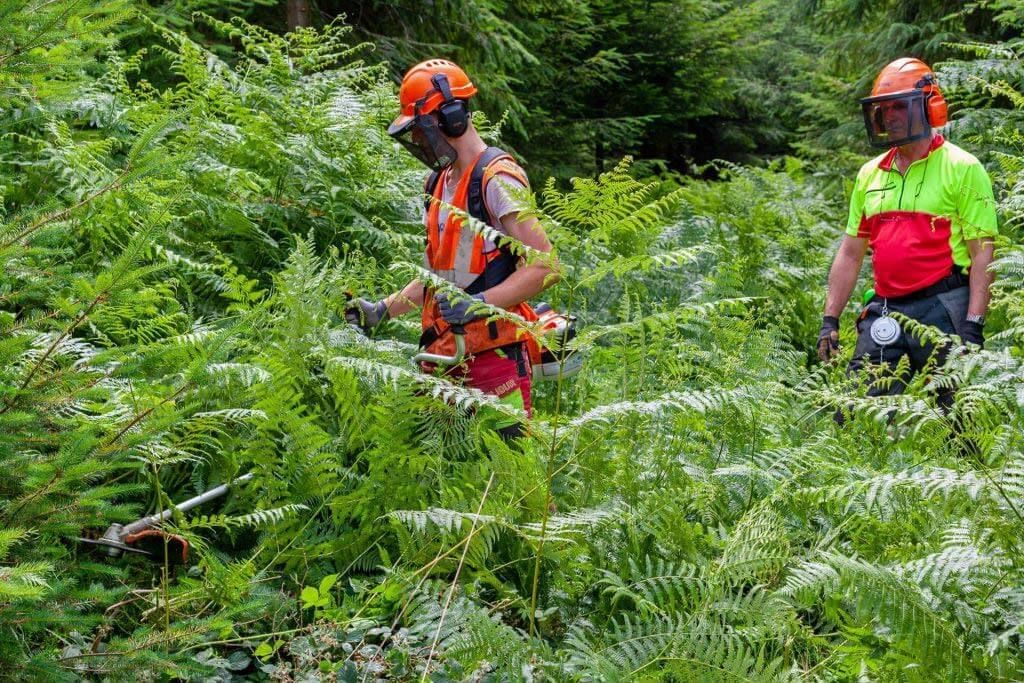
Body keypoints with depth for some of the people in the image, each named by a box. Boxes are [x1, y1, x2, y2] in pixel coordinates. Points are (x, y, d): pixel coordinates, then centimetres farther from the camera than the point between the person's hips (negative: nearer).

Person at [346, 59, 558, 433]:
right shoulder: (437, 184, 18)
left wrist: (478, 304, -24)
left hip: (493, 353, -8)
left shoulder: (497, 179, -10)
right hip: (445, 353, 8)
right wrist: (381, 310, 15)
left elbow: (544, 267, -16)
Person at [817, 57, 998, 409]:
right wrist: (829, 320, 12)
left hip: (942, 312, -5)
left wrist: (973, 325, -15)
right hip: (884, 312, 5)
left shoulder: (962, 168, -2)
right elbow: (850, 253, 19)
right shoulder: (870, 174, 16)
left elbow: (982, 252, -7)